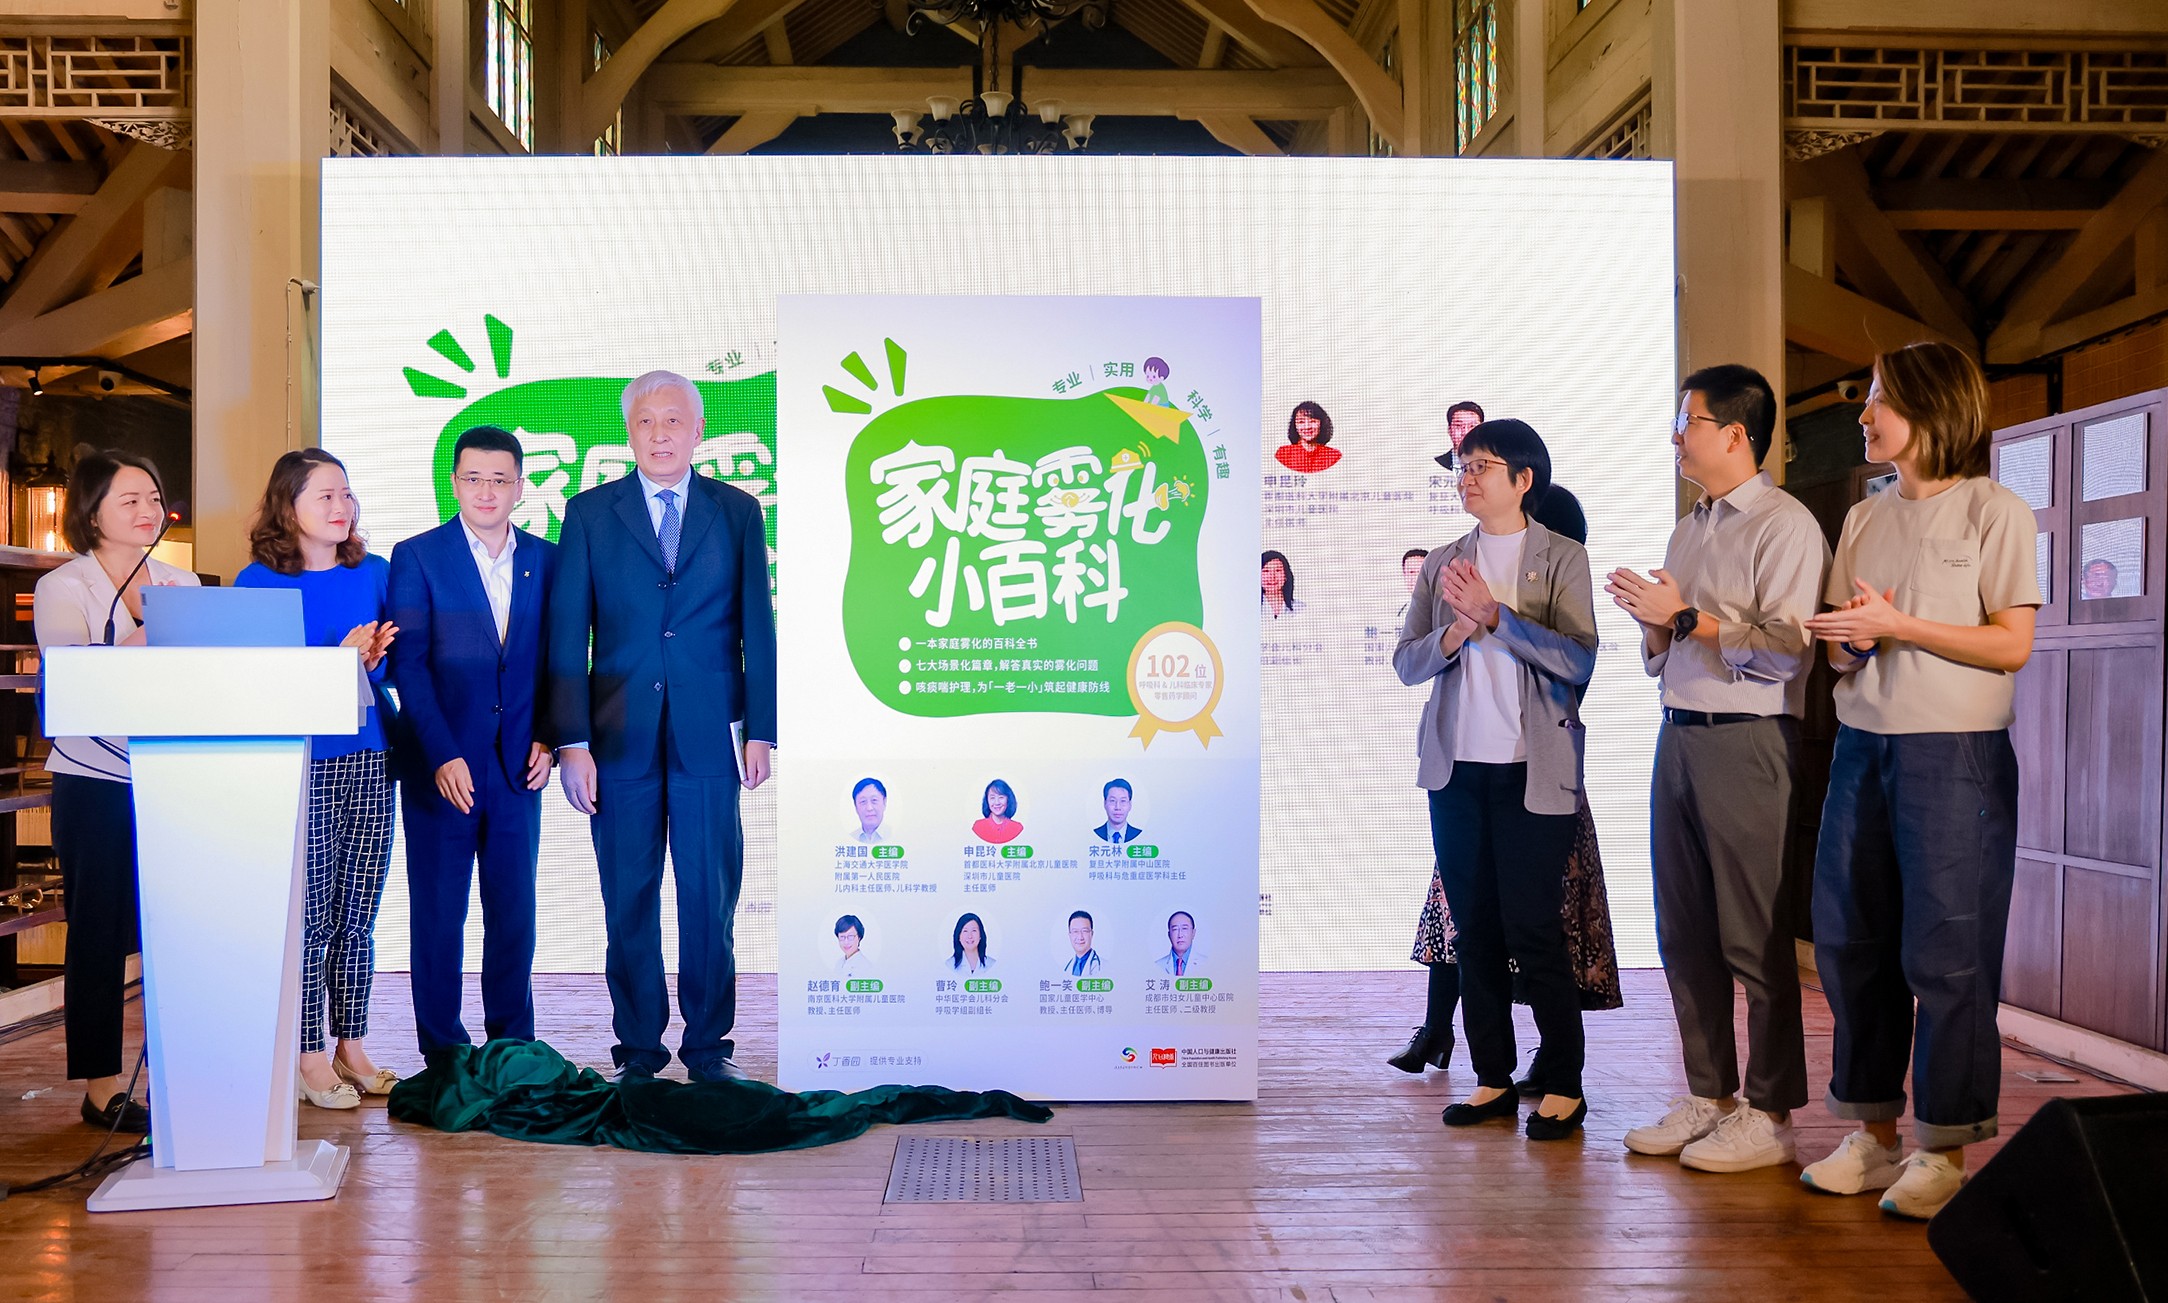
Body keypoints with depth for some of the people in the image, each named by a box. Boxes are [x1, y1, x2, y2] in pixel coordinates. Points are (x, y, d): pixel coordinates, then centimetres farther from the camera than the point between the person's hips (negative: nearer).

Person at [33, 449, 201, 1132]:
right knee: (100, 932, 1)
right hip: (96, 786, -3)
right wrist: (151, 635, -28)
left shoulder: (182, 584, 14)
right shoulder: (62, 587, 1)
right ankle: (101, 1086, 10)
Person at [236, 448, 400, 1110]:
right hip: (296, 766, -3)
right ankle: (310, 1059, 9)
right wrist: (340, 660, -16)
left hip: (368, 762, 4)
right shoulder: (257, 581, 0)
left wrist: (369, 660, -10)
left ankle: (352, 1048, 18)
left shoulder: (375, 574, 11)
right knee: (308, 916, -2)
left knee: (357, 914, 7)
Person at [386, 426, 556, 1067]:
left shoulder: (547, 560, 8)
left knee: (515, 913, 7)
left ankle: (513, 1050, 19)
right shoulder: (416, 557, 0)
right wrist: (443, 756, -14)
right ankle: (443, 1054, 16)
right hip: (440, 767, -2)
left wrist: (547, 738, 0)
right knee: (438, 916, 4)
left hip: (519, 767, 3)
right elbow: (408, 665, -6)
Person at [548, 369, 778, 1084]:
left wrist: (760, 730, 1)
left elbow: (757, 627, 7)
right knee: (629, 901, 6)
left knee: (711, 898, 3)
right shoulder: (589, 512, 6)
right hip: (621, 737, 0)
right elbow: (567, 636, 2)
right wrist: (572, 741, -5)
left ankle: (708, 1045, 17)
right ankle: (638, 1046, 19)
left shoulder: (738, 511, 8)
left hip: (709, 735, 0)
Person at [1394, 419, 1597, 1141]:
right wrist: (1457, 630, -12)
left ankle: (1564, 1087, 9)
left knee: (1532, 931, -4)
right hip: (1457, 768, 5)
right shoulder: (1444, 562, 12)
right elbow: (1406, 662, 6)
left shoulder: (1562, 559, 0)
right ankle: (1494, 1079, 18)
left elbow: (1578, 659, -13)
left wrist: (1495, 613, -16)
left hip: (1532, 772, -4)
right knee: (1475, 930, 8)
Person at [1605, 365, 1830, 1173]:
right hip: (1679, 737, 8)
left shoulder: (1784, 526, -6)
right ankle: (1708, 1097, 21)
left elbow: (1786, 651, -18)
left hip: (1746, 742, -8)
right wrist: (1652, 625, 2)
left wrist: (1687, 618, -15)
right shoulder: (1688, 531, 19)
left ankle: (1769, 1115, 6)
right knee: (1684, 932, 10)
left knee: (1755, 937, -3)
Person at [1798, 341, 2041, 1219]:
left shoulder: (1995, 511, -1)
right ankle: (1874, 1134, 17)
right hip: (1862, 747, 6)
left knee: (1945, 954, -3)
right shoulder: (1865, 519, 16)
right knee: (1849, 943, 5)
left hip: (1956, 753, -6)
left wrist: (1897, 625, -14)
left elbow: (2012, 646, -8)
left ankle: (1945, 1150, 8)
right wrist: (1852, 640, -6)